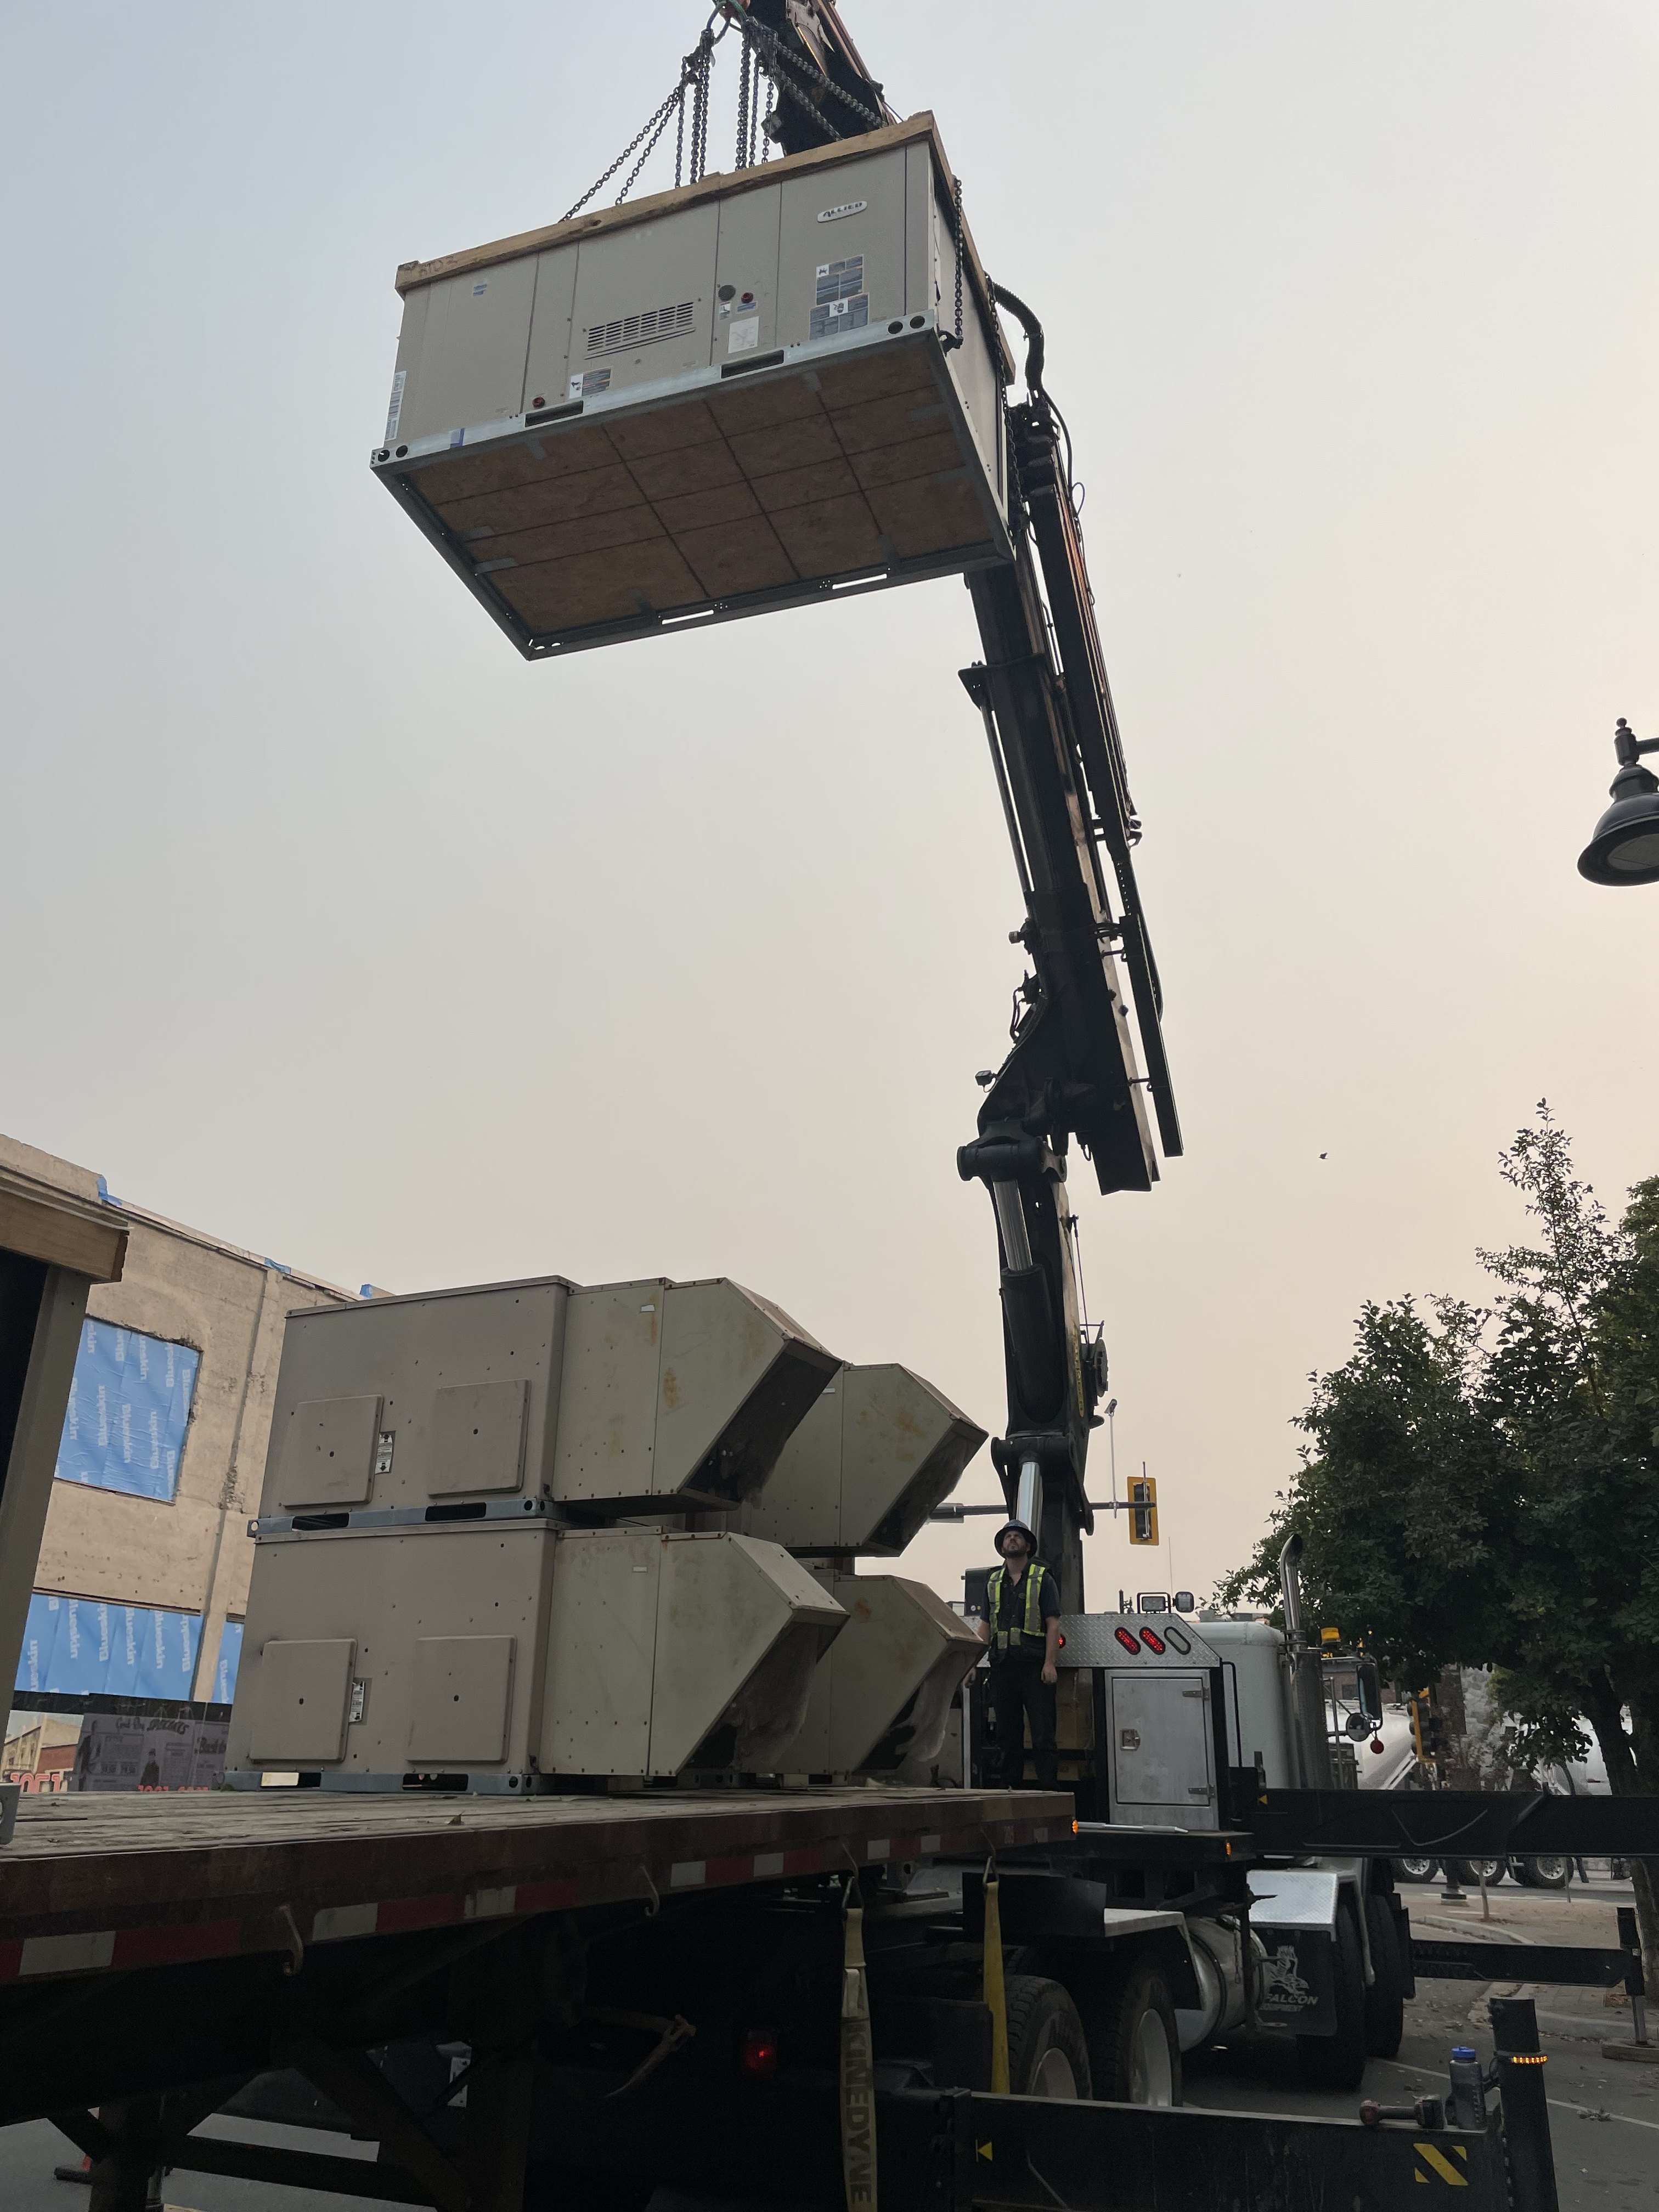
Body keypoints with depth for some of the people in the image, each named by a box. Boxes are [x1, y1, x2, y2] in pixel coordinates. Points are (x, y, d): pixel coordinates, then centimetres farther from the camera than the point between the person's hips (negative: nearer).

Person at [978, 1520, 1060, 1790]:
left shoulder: (1043, 1579, 5)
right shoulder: (993, 1582, 16)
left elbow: (1053, 1623, -2)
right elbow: (986, 1625, 16)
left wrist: (1049, 1663, -12)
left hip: (1034, 1665, -4)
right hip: (1002, 1665, 4)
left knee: (1042, 1733, -5)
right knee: (1007, 1733, 8)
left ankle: (1048, 1789, -3)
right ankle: (1012, 1788, 15)